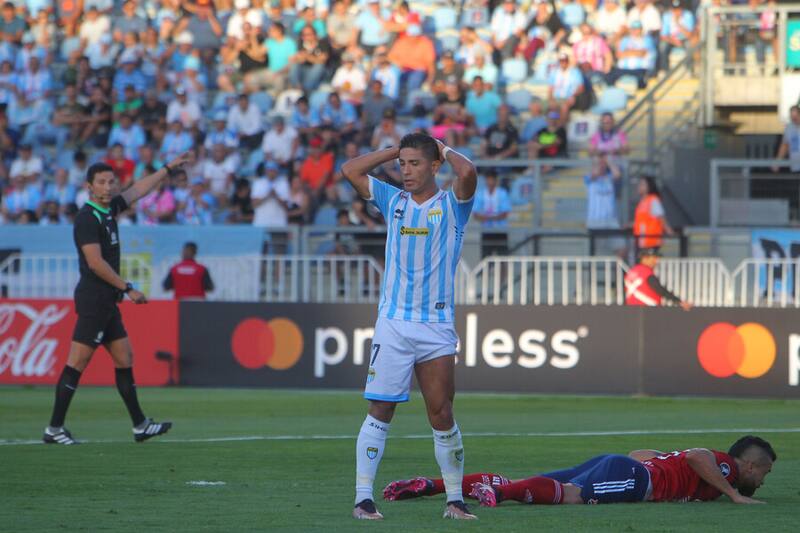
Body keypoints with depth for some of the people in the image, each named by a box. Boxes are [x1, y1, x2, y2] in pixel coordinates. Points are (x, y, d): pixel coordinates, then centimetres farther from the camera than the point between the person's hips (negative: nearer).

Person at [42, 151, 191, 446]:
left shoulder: (108, 209, 12)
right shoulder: (87, 218, -14)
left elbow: (138, 189, 29)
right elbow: (95, 262, -20)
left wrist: (168, 169, 37)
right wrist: (128, 289, -16)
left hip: (106, 301, 10)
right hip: (93, 298, -10)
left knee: (125, 359, 12)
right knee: (77, 363, -9)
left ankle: (140, 425, 17)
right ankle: (54, 429, -8)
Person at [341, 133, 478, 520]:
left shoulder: (452, 205, 2)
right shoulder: (393, 201, 12)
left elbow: (467, 172, -18)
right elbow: (350, 170, 9)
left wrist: (445, 149, 1)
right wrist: (397, 149, 9)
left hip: (437, 326, -2)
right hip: (392, 324, 2)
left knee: (442, 416, 0)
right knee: (380, 412, -4)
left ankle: (455, 499, 8)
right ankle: (363, 498, -4)